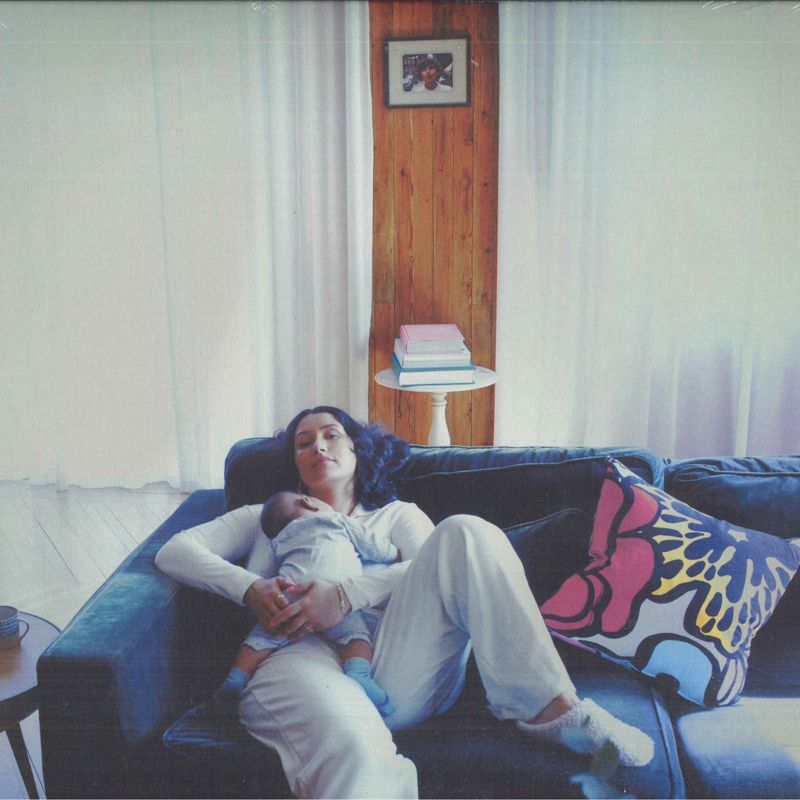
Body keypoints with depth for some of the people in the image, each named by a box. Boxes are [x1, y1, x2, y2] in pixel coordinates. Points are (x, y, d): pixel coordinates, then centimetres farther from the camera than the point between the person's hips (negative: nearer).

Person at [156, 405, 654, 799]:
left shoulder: (396, 515, 31)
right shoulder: (268, 518, 33)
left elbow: (439, 566, 7)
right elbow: (175, 552, 17)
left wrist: (346, 595, -11)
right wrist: (250, 589, -5)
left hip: (398, 671, 2)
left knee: (464, 534, -24)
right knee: (354, 756, -41)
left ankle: (550, 709, -25)